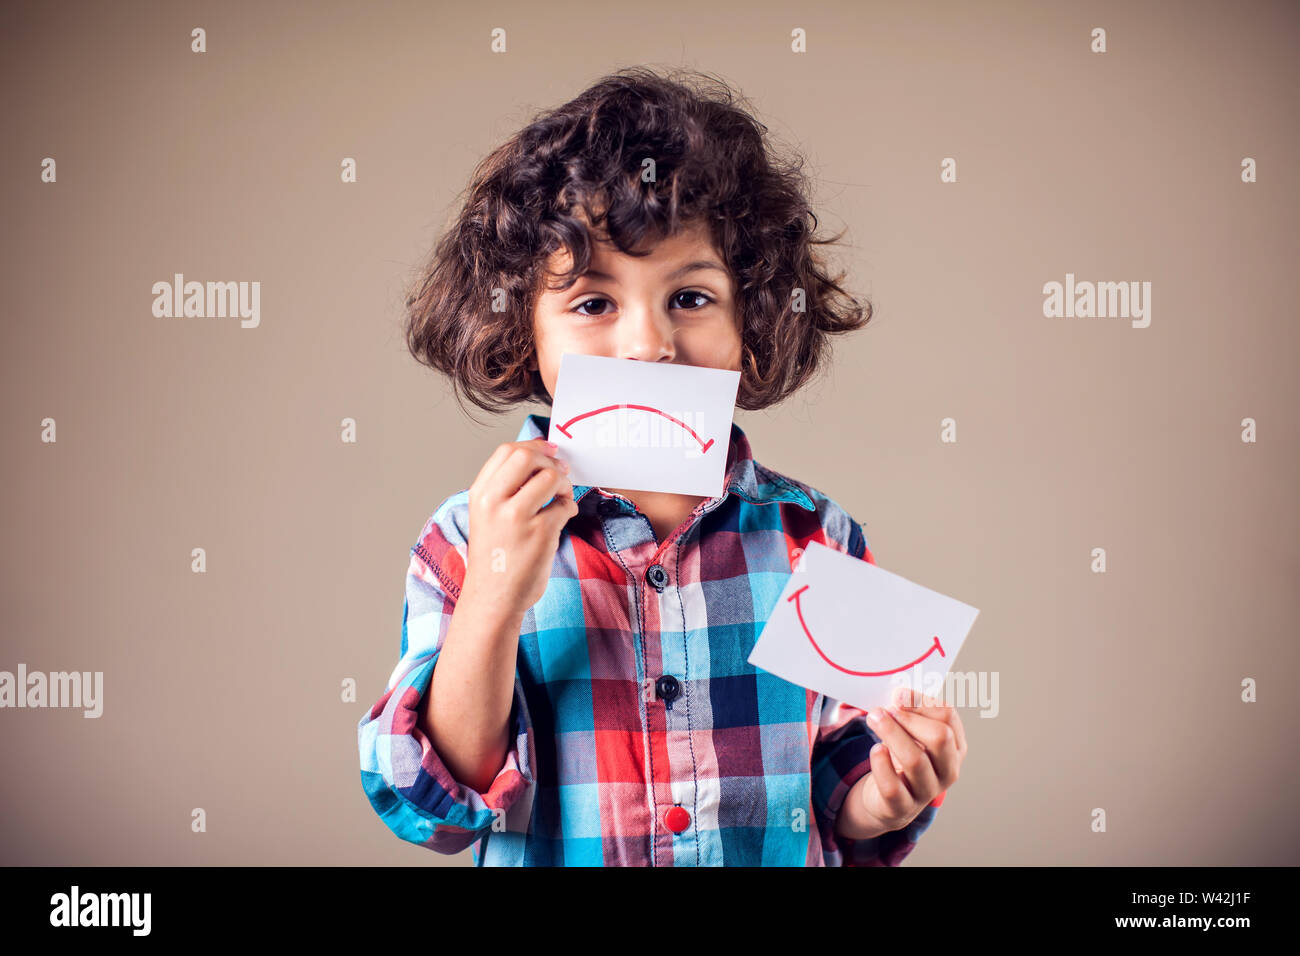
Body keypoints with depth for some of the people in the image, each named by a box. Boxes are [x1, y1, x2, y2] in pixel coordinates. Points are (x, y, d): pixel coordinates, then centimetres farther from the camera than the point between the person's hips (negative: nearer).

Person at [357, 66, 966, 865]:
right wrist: (493, 601, -22)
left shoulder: (815, 541, -3)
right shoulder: (466, 545, -6)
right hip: (540, 858, -1)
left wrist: (882, 803, -17)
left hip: (785, 858, 1)